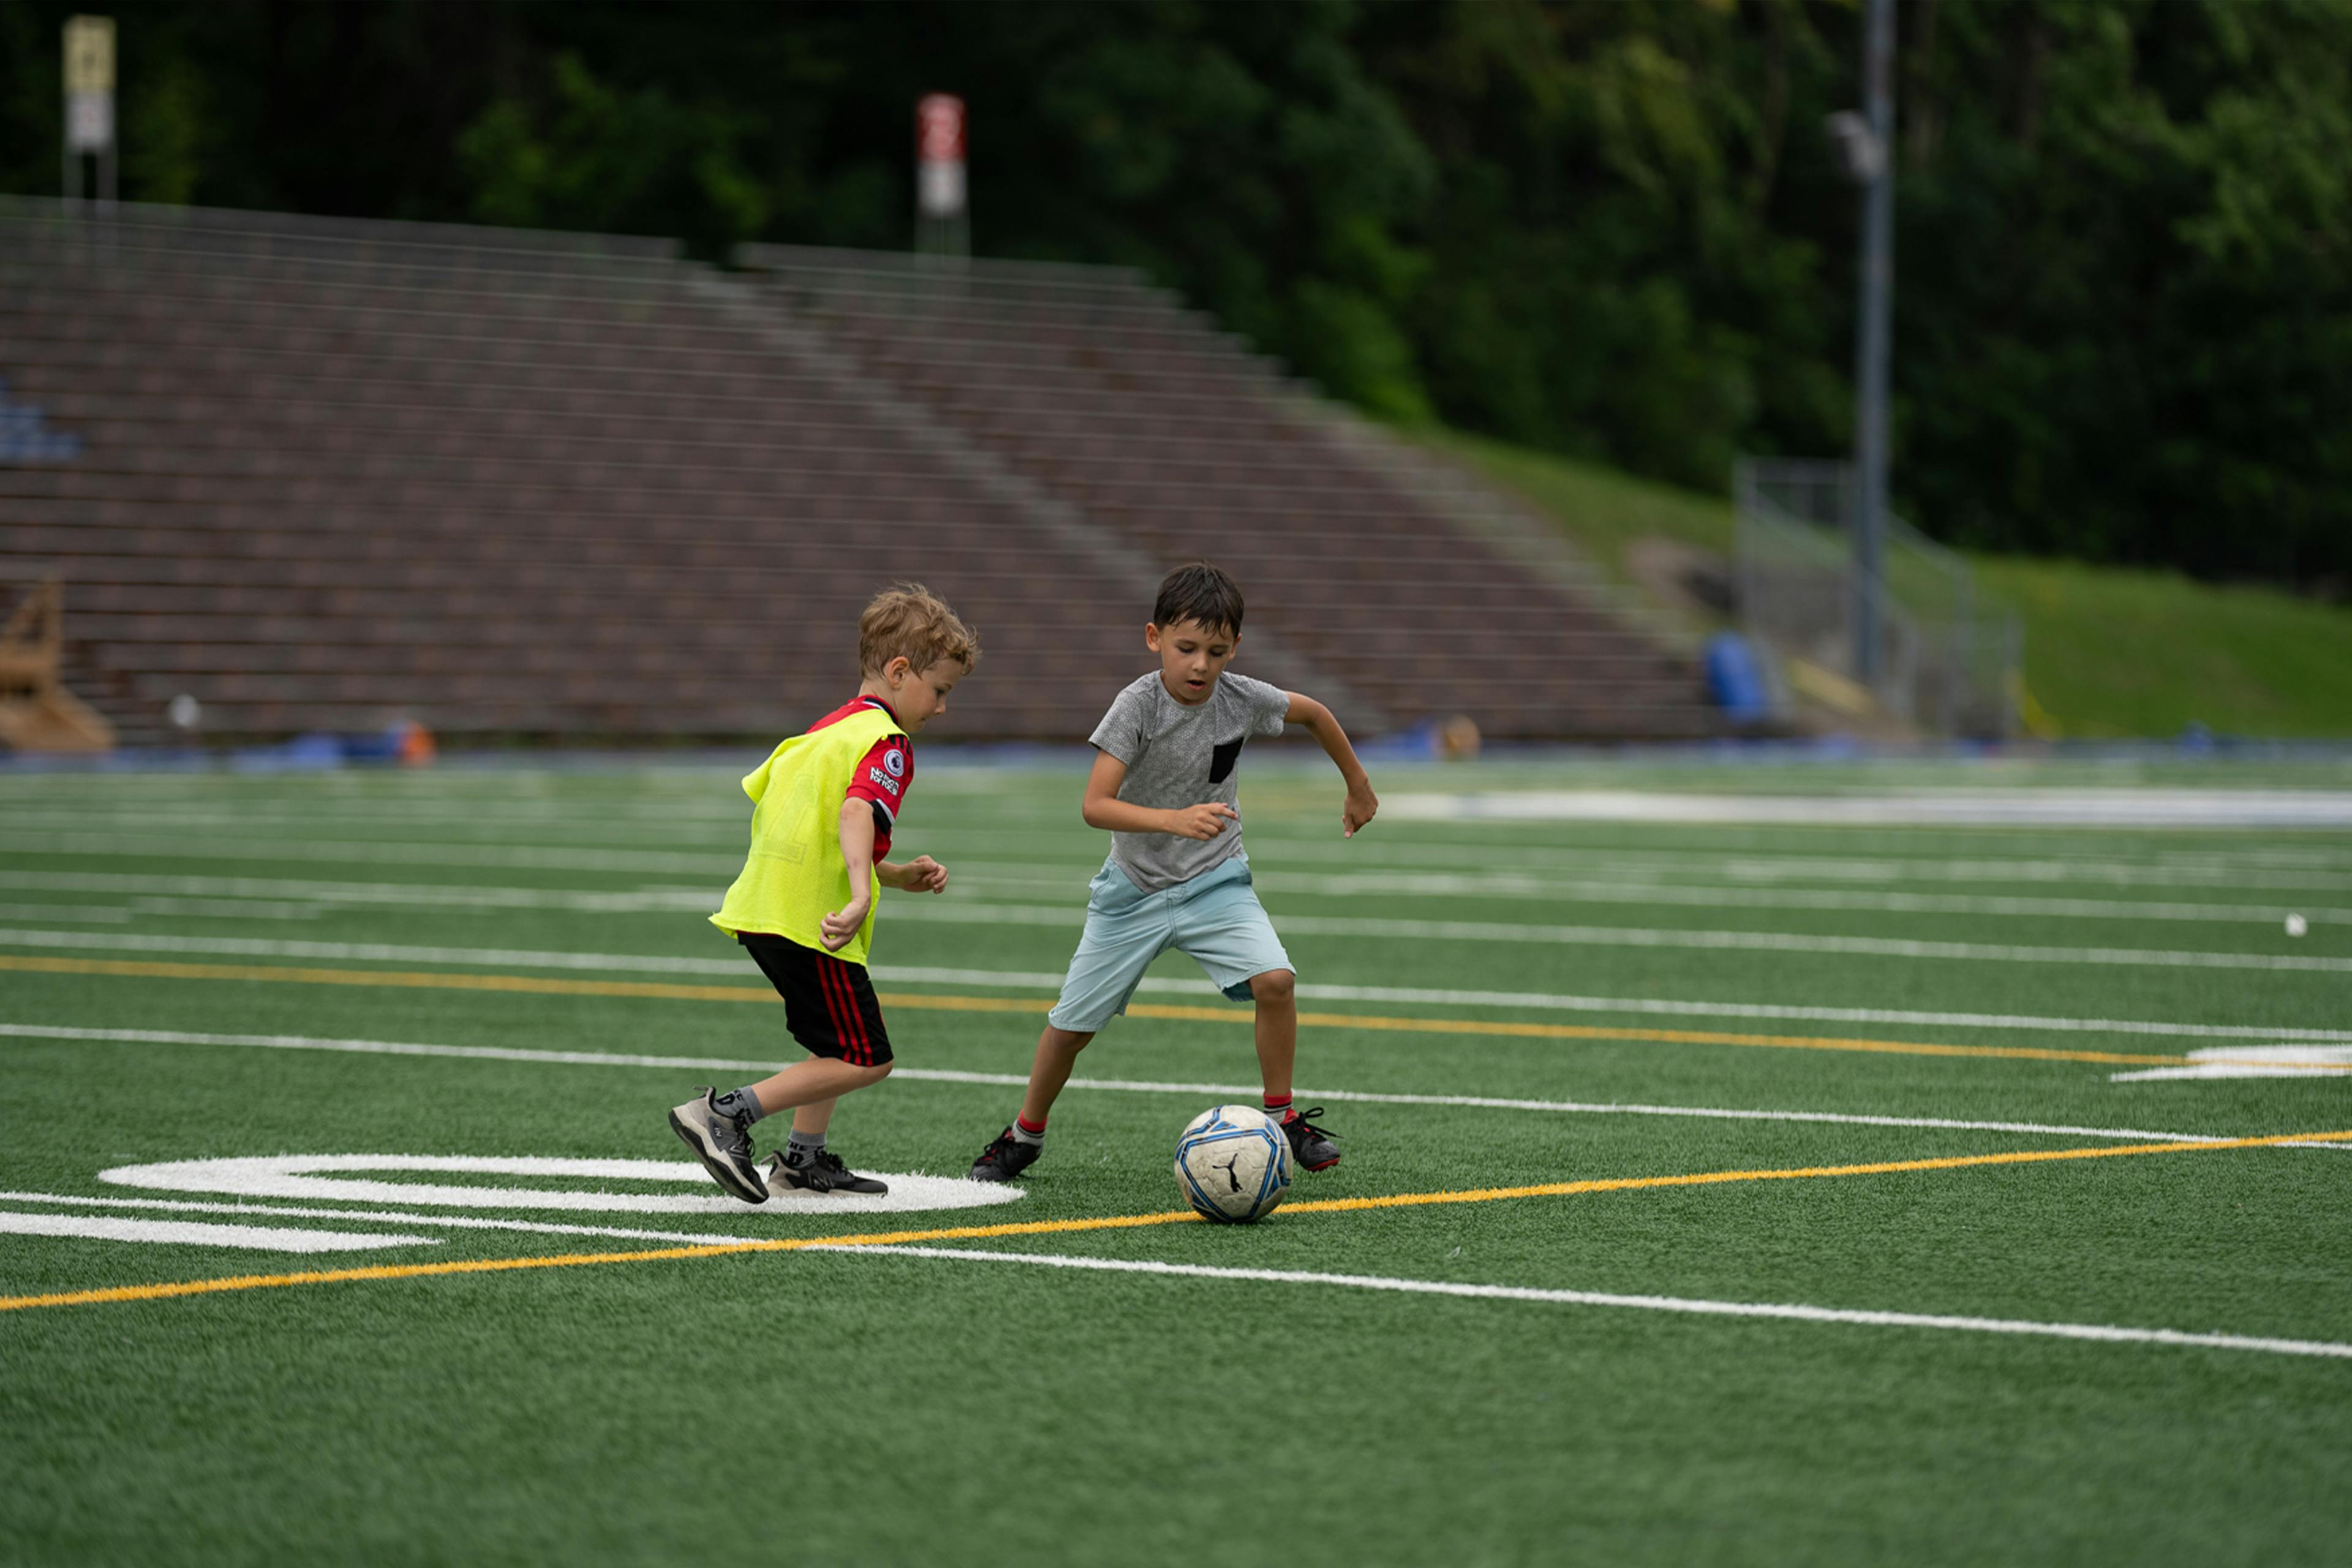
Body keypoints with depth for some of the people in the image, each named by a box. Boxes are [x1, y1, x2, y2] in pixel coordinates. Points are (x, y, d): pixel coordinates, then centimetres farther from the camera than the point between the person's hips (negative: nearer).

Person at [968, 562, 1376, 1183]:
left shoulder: (1242, 698, -14)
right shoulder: (1137, 706, -24)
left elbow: (1314, 713, 8)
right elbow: (1095, 806, -33)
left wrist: (1358, 786, 19)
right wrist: (1174, 820, -47)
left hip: (1214, 879, 2)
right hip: (1134, 888, -2)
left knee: (1275, 979, -22)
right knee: (1072, 1023, 6)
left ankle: (1282, 1118, -4)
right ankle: (1025, 1135, 29)